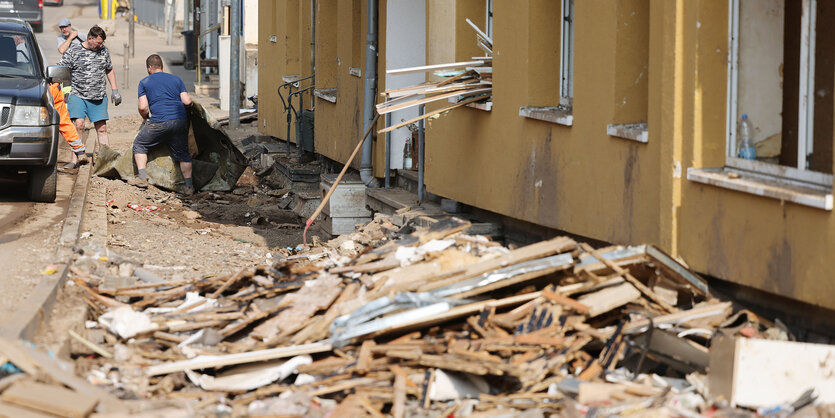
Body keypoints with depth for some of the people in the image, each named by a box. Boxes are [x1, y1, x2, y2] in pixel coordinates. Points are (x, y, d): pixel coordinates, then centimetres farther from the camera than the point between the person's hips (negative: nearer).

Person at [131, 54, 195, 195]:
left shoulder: (144, 82, 9)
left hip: (159, 122, -3)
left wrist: (146, 118, 20)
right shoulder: (176, 79, 16)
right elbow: (187, 101, 7)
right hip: (180, 121, 3)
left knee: (139, 144, 18)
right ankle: (189, 186, 5)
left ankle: (142, 178, 9)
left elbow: (143, 107, 0)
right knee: (182, 153, 15)